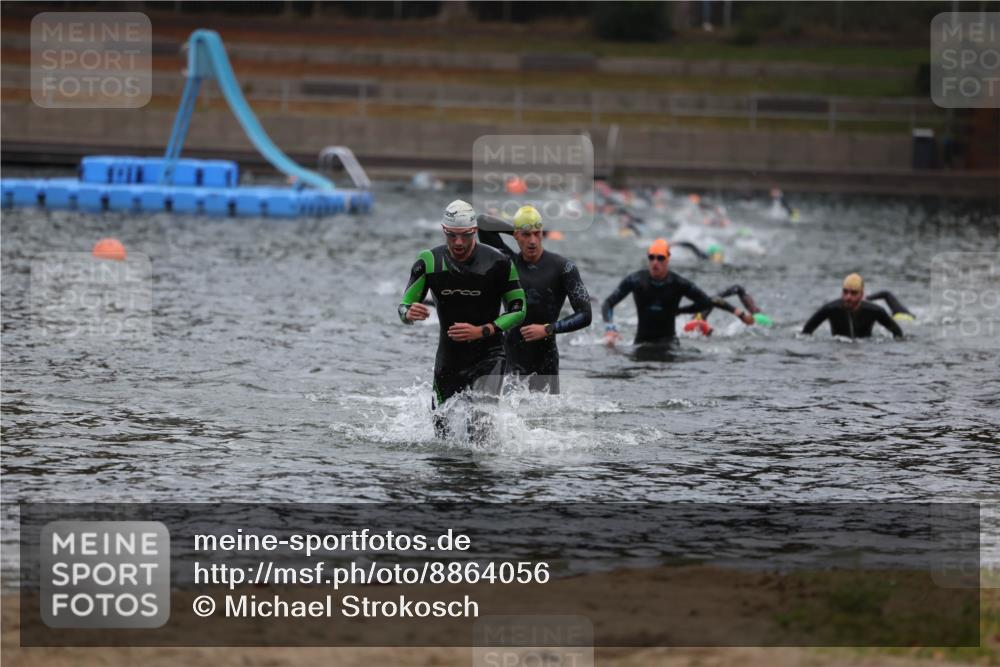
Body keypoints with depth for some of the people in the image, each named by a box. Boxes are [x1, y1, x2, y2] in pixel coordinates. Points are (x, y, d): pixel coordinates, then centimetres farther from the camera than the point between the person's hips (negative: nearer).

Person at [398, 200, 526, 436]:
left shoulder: (498, 263, -12)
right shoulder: (428, 262, -6)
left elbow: (518, 310, -6)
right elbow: (404, 306, -1)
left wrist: (481, 331, -20)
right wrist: (409, 313, -27)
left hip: (488, 355, -3)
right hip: (448, 357, 3)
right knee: (444, 431, 9)